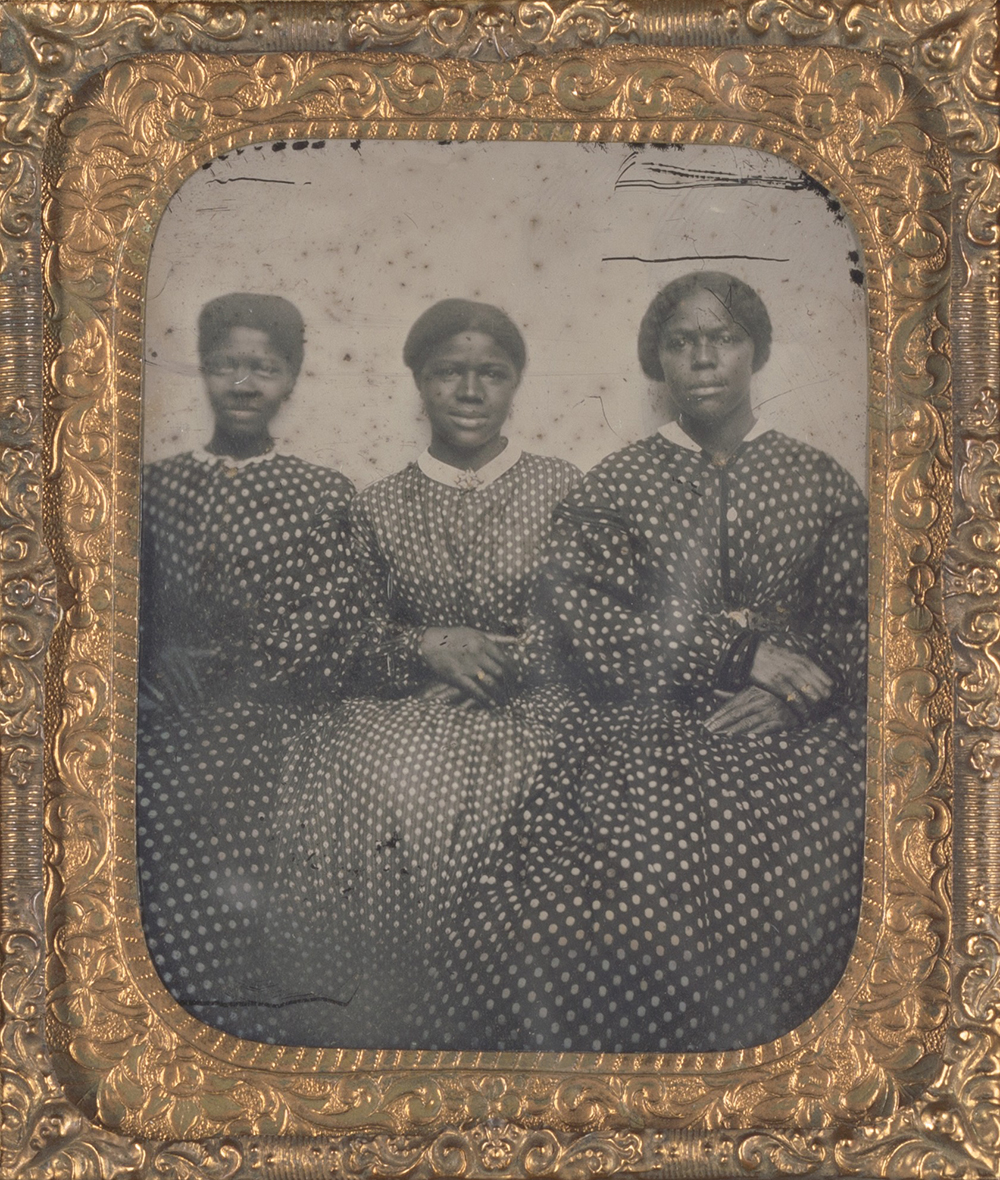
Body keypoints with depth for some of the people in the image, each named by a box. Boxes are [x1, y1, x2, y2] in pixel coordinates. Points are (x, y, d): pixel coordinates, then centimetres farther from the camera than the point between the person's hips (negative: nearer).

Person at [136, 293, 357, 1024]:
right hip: (170, 713, 3)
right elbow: (129, 603, 13)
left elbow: (330, 625, -1)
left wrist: (219, 663, -7)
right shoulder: (157, 484, 16)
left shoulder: (324, 496, 7)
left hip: (271, 711, -2)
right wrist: (157, 665, -4)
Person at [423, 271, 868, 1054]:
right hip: (647, 729, -1)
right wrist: (739, 646, -7)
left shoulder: (822, 483, 17)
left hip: (789, 732, 1)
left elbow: (859, 629, 12)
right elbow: (589, 630, 0)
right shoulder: (613, 486, 13)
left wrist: (786, 693, -8)